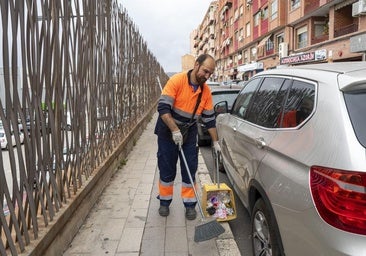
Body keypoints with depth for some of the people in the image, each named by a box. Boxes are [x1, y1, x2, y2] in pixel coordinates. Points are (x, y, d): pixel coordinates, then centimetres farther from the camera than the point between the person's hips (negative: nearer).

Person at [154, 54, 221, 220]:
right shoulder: (177, 80, -19)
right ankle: (165, 202, 24)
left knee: (190, 169, 5)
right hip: (168, 130, -3)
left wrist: (215, 141, 3)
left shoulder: (206, 91, -4)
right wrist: (175, 130, -30)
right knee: (167, 169, 6)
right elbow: (163, 107, -24)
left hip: (189, 132, 4)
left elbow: (209, 118, 3)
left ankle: (190, 204, 18)